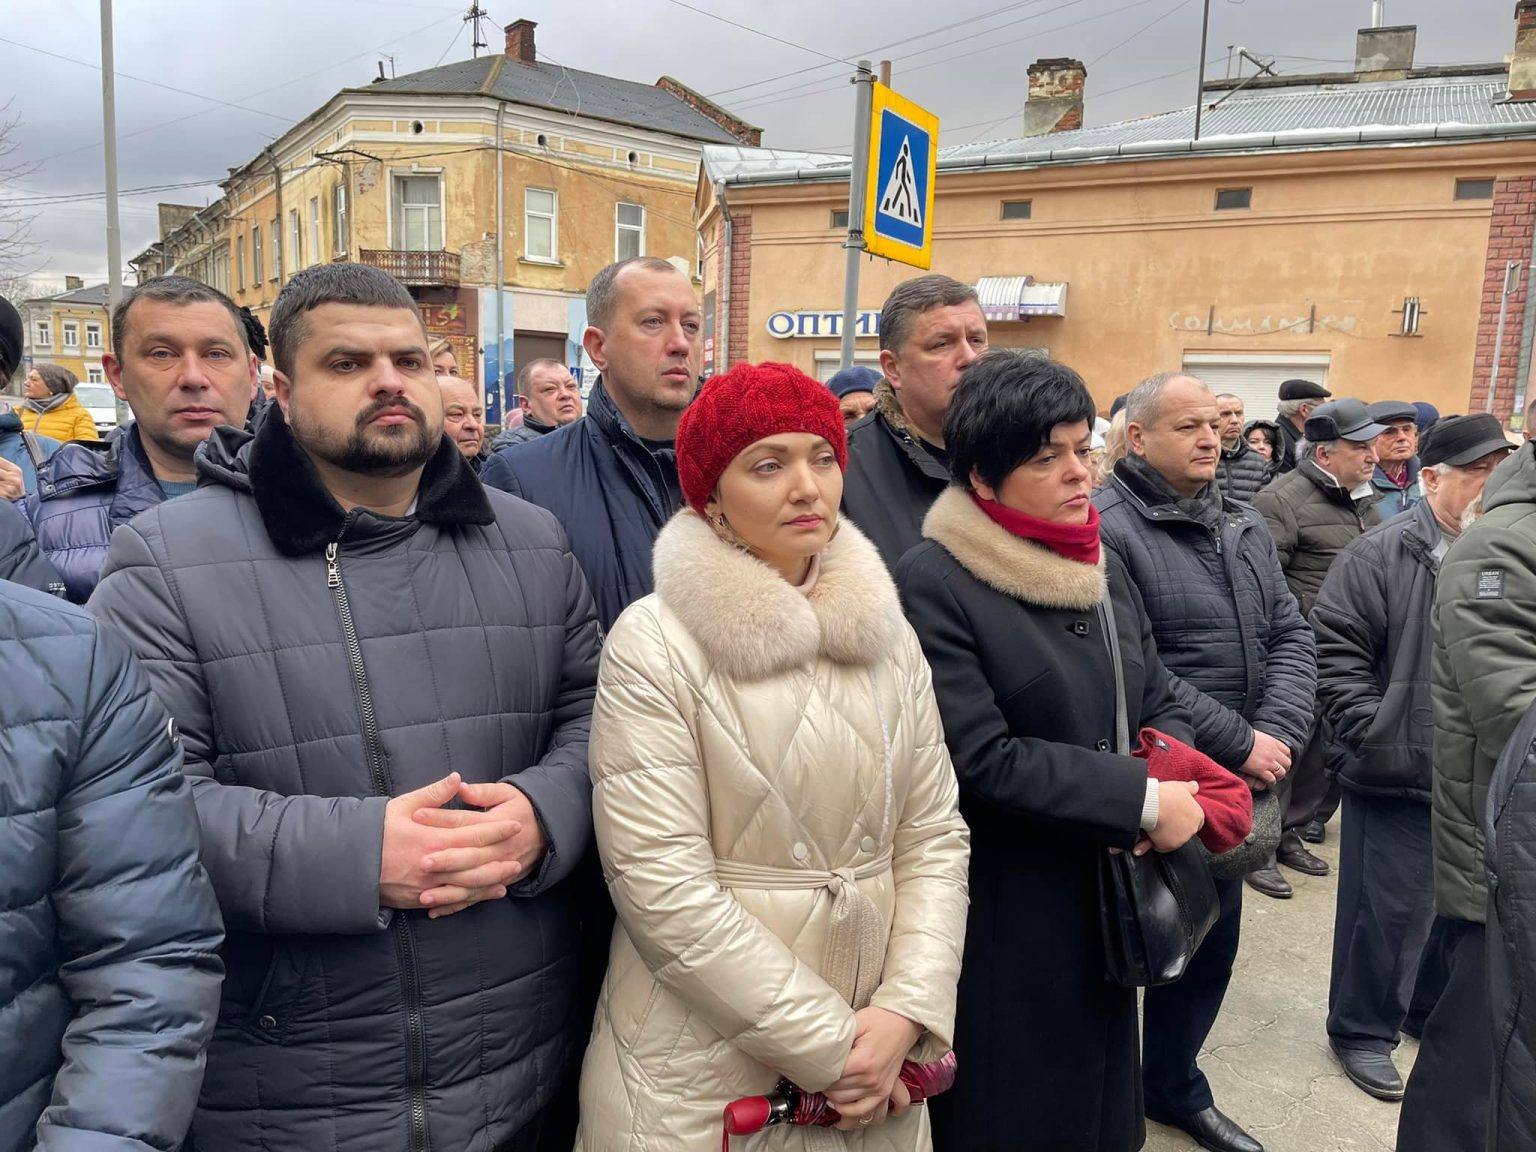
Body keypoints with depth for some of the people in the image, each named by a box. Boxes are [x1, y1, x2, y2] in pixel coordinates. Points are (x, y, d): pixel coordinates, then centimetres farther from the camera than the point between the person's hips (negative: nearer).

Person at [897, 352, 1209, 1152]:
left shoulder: (1101, 568, 7)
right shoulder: (934, 584, -18)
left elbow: (1161, 702, 11)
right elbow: (981, 760, -24)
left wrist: (1175, 776, -12)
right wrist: (1142, 799, -20)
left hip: (1106, 902, 7)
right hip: (1003, 920, -7)